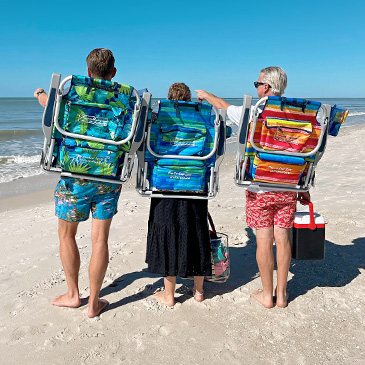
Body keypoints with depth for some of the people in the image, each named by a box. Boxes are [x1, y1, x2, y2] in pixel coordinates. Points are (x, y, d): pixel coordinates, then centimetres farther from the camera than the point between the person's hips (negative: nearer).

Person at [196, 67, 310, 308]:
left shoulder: (251, 114, -9)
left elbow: (224, 106, 10)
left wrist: (206, 95, 31)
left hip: (260, 187, -4)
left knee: (264, 240, 4)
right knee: (282, 238, 10)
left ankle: (267, 294, 18)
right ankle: (281, 294, 21)